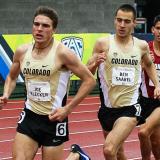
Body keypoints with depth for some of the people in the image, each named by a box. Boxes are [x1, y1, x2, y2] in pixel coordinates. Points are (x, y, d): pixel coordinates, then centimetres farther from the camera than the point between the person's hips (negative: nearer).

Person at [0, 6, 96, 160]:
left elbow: (89, 80, -11)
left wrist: (68, 108, -14)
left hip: (54, 119, -4)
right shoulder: (22, 51, 1)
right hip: (29, 116, 4)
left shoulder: (63, 53, -15)